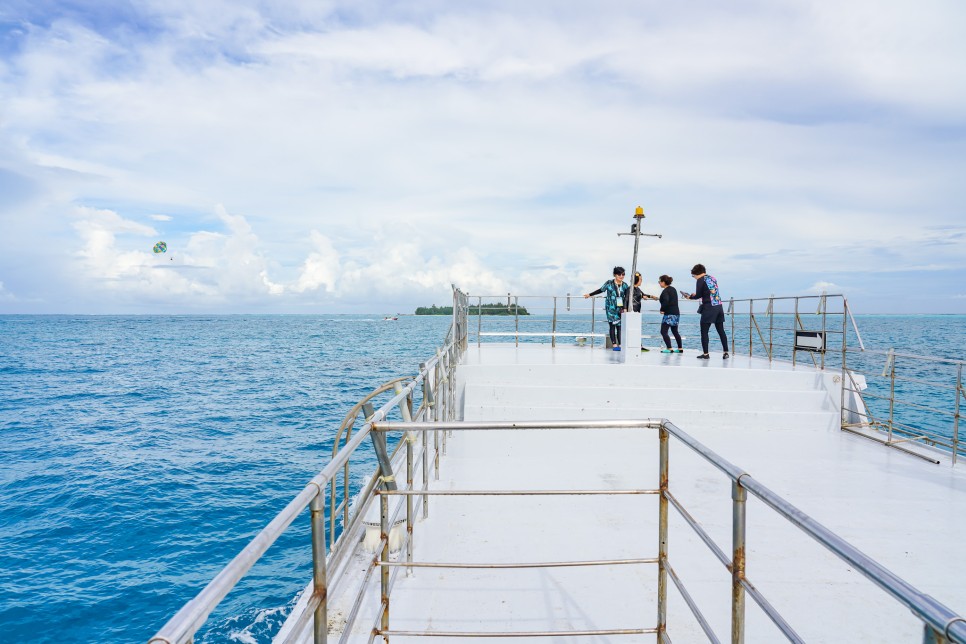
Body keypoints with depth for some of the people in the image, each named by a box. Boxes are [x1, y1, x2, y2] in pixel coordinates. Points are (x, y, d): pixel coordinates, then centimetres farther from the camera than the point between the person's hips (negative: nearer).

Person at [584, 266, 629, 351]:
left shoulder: (624, 285, 5)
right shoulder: (609, 283, -2)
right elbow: (600, 290, 8)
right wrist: (589, 294, 12)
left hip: (621, 308, 2)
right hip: (611, 308, -2)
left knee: (620, 326, 0)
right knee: (612, 326, -4)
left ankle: (620, 345, 3)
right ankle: (614, 345, -2)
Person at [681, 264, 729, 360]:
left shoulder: (700, 280, -6)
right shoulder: (713, 278, 16)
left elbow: (698, 296, -5)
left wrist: (690, 296, 13)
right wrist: (695, 295, 26)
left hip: (709, 308, -7)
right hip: (719, 307, 7)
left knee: (704, 331, 1)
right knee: (721, 331, 10)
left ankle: (705, 354, 0)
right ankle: (725, 352, 11)